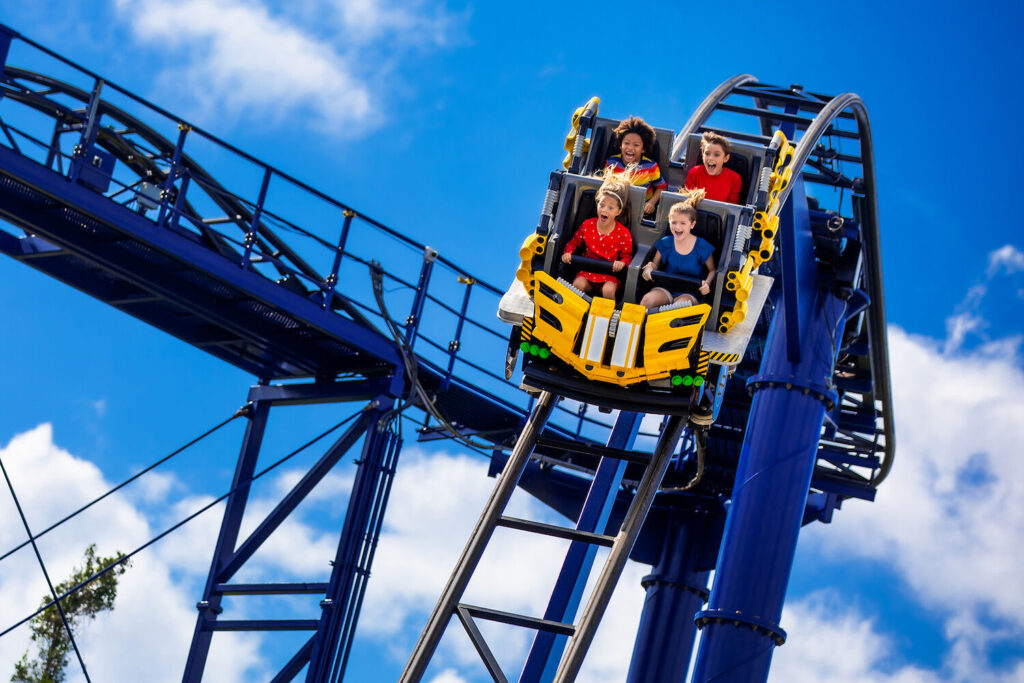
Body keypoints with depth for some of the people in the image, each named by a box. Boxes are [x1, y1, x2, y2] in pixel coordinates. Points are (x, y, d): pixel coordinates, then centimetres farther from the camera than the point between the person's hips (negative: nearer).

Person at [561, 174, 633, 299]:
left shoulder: (623, 233, -7)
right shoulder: (587, 225, -1)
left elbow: (627, 256, 1)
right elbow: (574, 242, 12)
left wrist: (622, 263, -23)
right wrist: (567, 252, -8)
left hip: (610, 273, -2)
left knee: (608, 290, -32)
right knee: (578, 284, -29)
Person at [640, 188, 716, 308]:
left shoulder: (702, 246, -4)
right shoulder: (665, 243, 3)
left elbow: (712, 270, 8)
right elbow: (655, 264, 15)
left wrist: (707, 283, -13)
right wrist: (649, 268, -9)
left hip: (688, 292, -2)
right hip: (666, 289, 2)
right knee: (648, 299, -29)